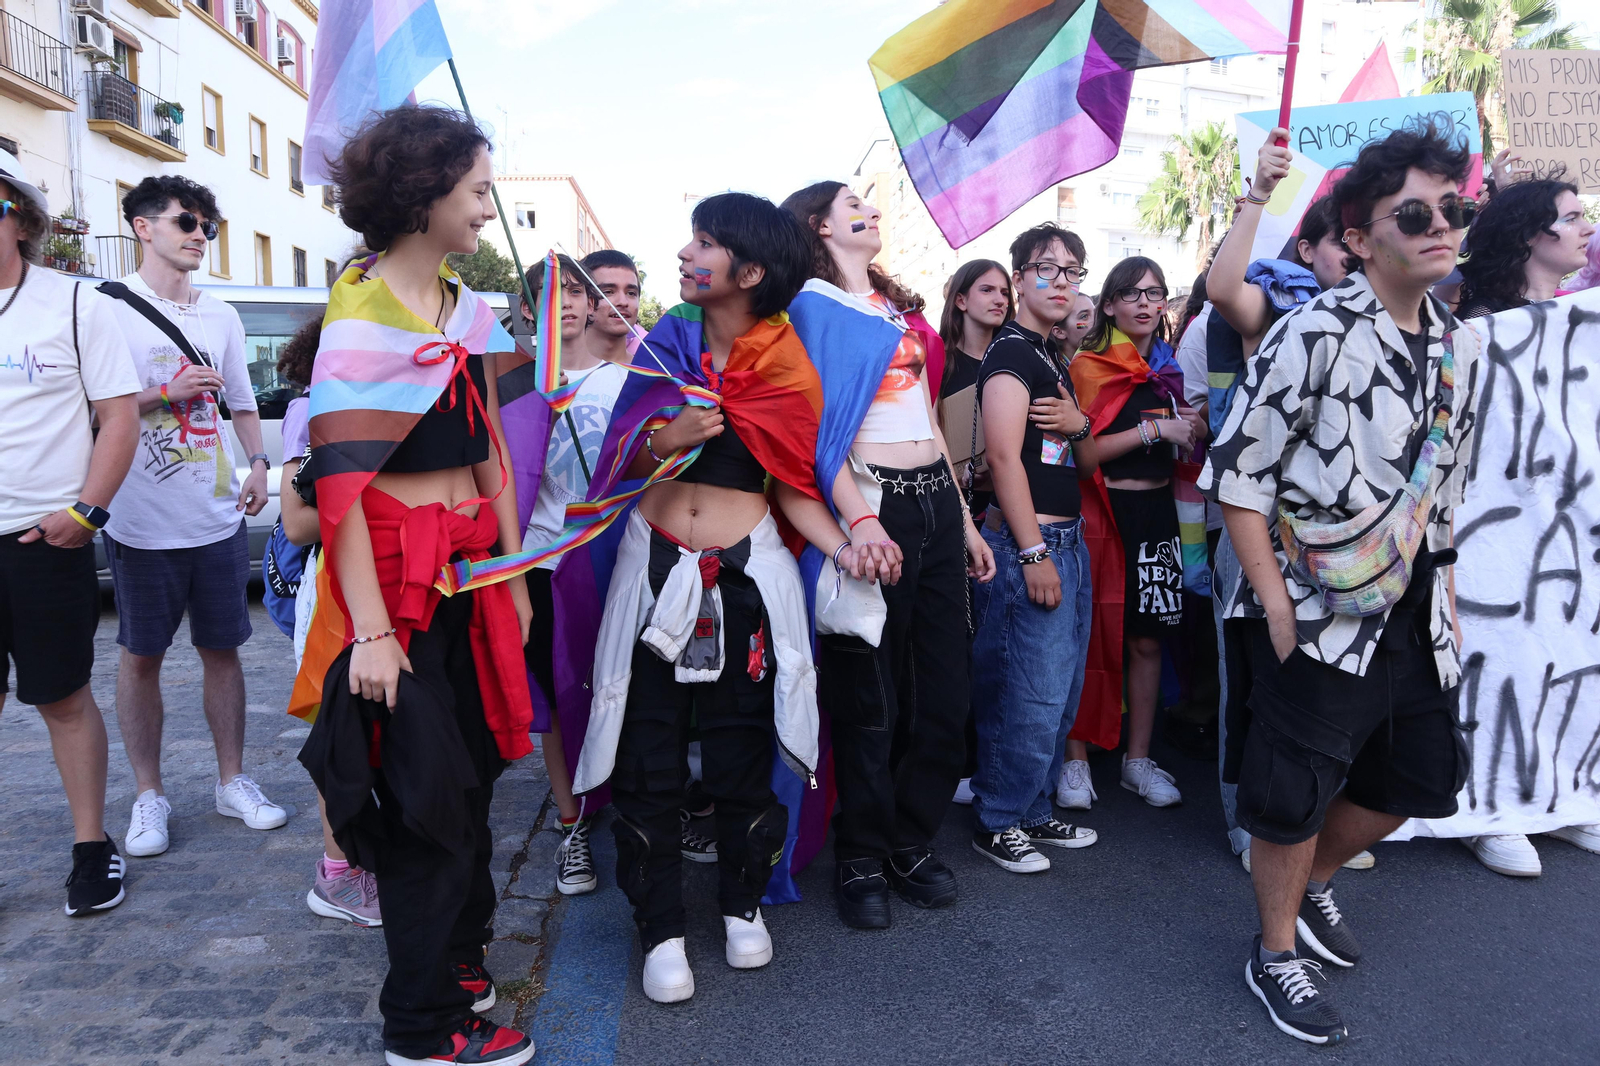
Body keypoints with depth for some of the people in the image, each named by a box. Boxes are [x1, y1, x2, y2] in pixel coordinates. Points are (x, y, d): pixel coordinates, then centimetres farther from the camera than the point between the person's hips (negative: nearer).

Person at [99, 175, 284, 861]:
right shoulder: (108, 307, -2)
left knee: (222, 649, 10)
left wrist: (258, 464, 4)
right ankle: (149, 795, 19)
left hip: (218, 517, 4)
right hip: (143, 521, -4)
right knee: (141, 656, 6)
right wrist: (167, 393, -15)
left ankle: (232, 782, 22)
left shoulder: (221, 315, 13)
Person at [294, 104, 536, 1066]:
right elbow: (340, 483, -16)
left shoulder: (469, 310, 11)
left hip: (474, 570, 7)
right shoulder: (361, 315, -11)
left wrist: (514, 576, 11)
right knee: (428, 793, 1)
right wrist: (371, 630, -20)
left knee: (472, 774, 15)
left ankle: (459, 958, 36)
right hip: (397, 577, -7)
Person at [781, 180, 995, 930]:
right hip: (871, 501, -7)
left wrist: (965, 520, 20)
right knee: (870, 693, 1)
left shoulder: (901, 307, 21)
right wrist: (858, 518, -27)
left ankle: (912, 840, 27)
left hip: (936, 500, 7)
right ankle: (860, 856, 20)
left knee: (945, 685, 10)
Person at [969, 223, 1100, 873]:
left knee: (1062, 693, 14)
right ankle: (996, 824, 10)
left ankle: (1033, 812, 27)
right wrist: (1034, 554, -20)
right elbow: (1004, 456, -17)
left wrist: (1080, 425, -3)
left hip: (1067, 539, 10)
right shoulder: (1011, 351, -8)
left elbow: (1087, 465, 21)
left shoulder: (1055, 361, 20)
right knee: (1031, 695, -6)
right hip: (1027, 542, -10)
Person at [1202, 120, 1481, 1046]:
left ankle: (1314, 884, 45)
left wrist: (1448, 597, 12)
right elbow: (1237, 475, -16)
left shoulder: (1459, 345, 7)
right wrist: (1275, 607, -17)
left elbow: (1448, 489, 16)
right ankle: (1278, 953, 28)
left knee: (1416, 778, 18)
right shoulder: (1316, 334, -15)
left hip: (1416, 618, 8)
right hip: (1320, 618, -7)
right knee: (1296, 795, 4)